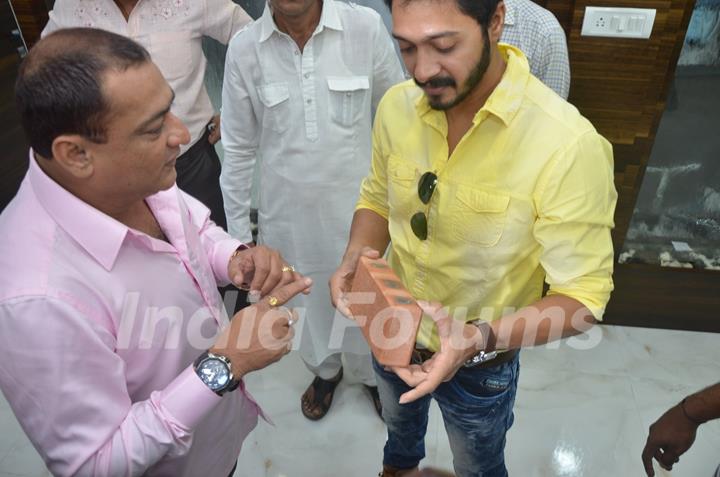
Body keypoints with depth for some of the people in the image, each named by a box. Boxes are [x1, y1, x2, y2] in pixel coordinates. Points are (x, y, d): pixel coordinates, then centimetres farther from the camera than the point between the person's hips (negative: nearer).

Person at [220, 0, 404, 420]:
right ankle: (325, 369, 52)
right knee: (313, 296, 21)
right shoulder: (244, 50, -8)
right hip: (288, 209, 1)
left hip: (359, 201, -1)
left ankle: (373, 372, 49)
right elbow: (240, 148, 0)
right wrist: (238, 233, 4)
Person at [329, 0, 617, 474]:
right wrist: (356, 257, -20)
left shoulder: (569, 145, -32)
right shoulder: (397, 106, -16)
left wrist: (480, 338, -39)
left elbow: (584, 297, -24)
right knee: (398, 420, 36)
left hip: (481, 365, -4)